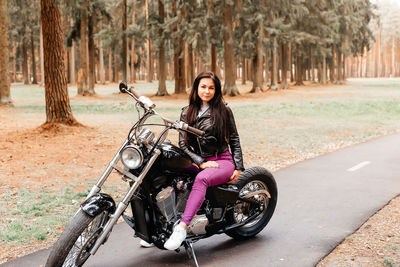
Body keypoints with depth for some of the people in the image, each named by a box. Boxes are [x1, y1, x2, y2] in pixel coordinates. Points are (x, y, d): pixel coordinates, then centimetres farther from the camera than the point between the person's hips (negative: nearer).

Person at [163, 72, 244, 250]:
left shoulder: (223, 110, 3)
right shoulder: (187, 113, 9)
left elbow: (234, 139, 7)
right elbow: (183, 143, 2)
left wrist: (238, 167, 0)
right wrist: (201, 162, -12)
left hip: (223, 160, -4)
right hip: (198, 161, 4)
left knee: (201, 179, -35)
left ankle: (182, 228, -45)